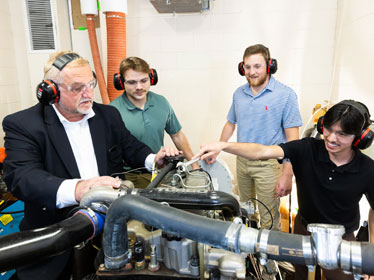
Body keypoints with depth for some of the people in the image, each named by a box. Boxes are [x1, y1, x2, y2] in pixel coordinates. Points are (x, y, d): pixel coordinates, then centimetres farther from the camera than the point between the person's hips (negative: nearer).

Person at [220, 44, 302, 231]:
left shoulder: (285, 95, -11)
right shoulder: (239, 93, 5)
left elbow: (292, 139, -13)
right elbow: (230, 124, 16)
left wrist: (287, 174, -17)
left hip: (268, 164, -5)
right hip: (242, 160, 6)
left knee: (269, 218, 1)